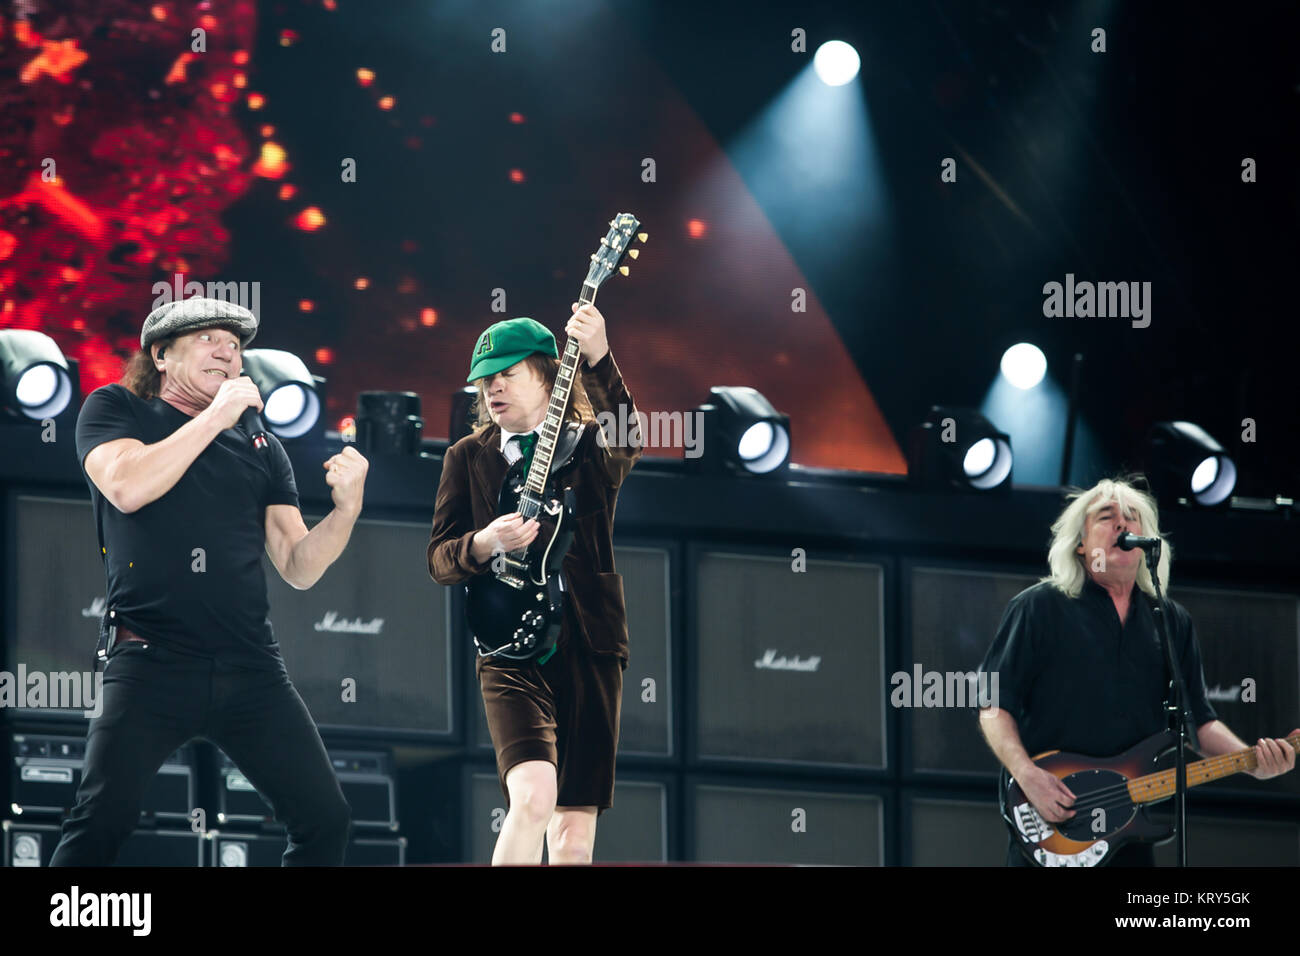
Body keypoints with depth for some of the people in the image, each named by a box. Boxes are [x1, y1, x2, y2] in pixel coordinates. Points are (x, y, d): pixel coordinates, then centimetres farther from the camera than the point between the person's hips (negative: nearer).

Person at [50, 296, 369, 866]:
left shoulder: (260, 449, 19)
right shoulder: (116, 410, 10)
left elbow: (299, 568, 13)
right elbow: (126, 487, -12)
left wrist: (346, 507, -5)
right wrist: (216, 416, -8)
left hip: (250, 668, 4)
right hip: (152, 662, -4)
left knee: (325, 820, -3)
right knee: (101, 822, -19)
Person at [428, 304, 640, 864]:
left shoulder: (590, 447, 6)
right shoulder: (469, 457, 11)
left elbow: (628, 440, -19)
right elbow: (439, 559, 8)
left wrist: (597, 359, -33)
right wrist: (484, 544, -14)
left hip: (589, 647, 1)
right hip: (511, 648, -1)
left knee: (573, 832, 1)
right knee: (532, 796, -25)